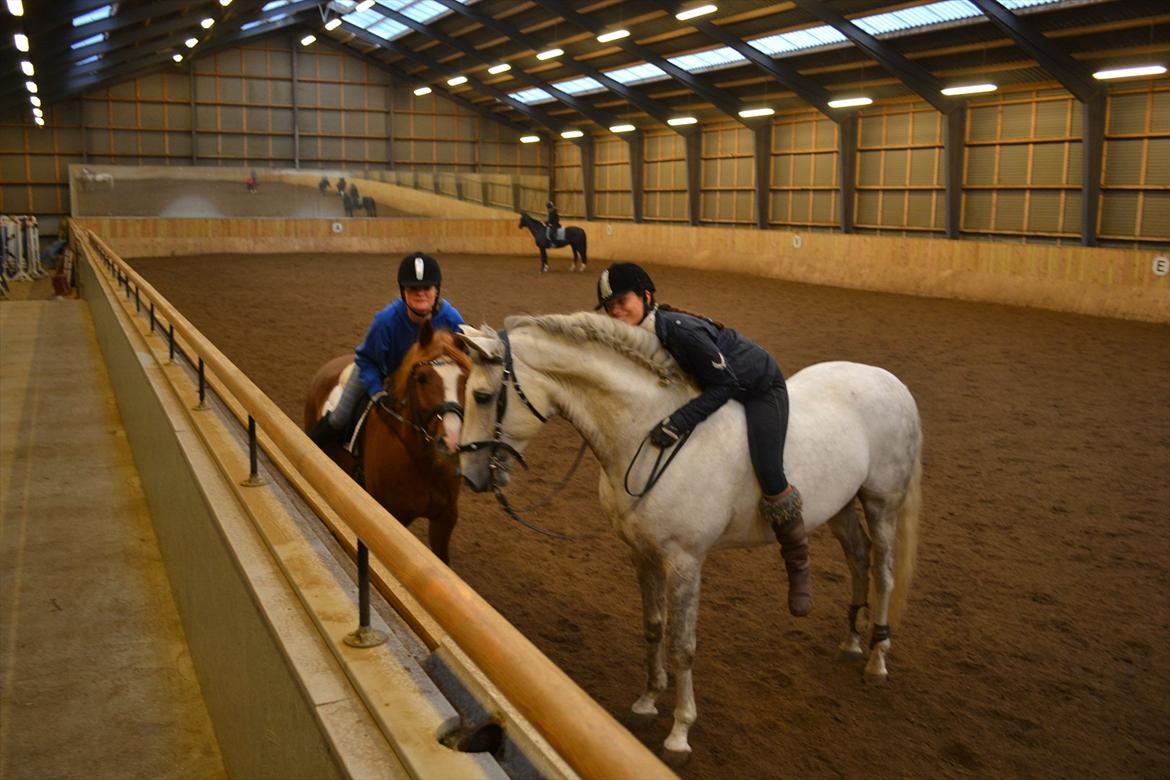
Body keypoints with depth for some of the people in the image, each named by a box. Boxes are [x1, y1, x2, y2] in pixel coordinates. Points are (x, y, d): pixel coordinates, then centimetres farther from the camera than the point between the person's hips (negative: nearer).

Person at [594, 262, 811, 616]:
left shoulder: (681, 331, -36)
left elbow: (725, 383, -31)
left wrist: (680, 421, -38)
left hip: (760, 388, -8)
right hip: (720, 387, 8)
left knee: (769, 477, -17)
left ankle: (798, 567, 6)